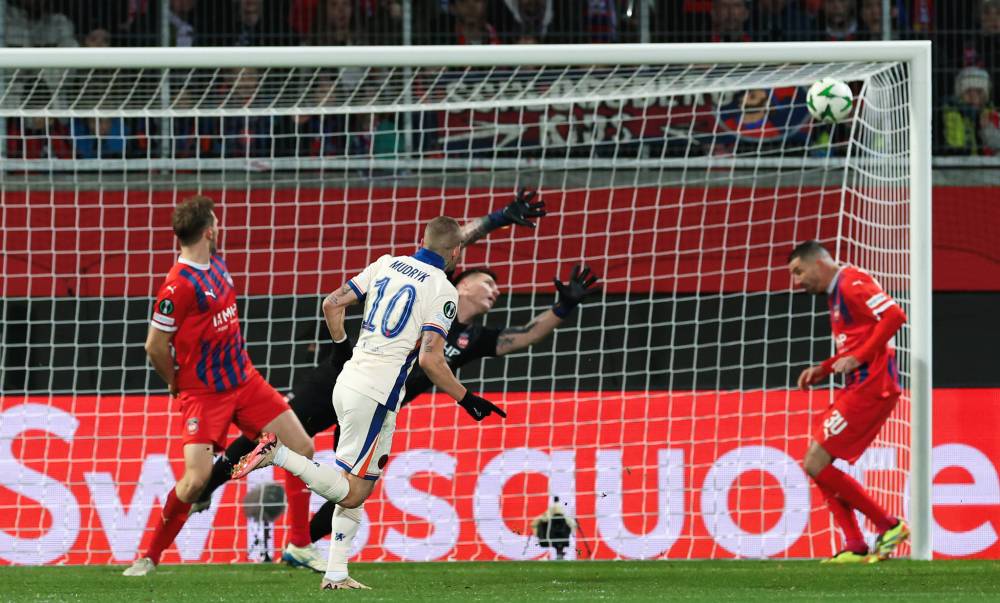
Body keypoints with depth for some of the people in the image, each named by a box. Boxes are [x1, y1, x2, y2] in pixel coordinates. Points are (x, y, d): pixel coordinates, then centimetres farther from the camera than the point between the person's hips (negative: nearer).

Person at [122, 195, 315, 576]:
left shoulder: (217, 264, 6)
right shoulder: (179, 285, -20)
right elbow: (155, 346, -14)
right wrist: (178, 384, 1)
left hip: (245, 380, 8)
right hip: (204, 394, -8)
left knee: (302, 450, 1)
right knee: (197, 477, -19)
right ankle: (150, 557, -1)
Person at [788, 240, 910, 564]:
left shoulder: (852, 283, -10)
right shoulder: (836, 293, 21)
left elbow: (894, 316, -22)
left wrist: (858, 358, -21)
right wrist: (822, 370, 14)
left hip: (870, 388, -10)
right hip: (857, 388, 10)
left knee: (816, 464, -11)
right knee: (819, 464, 10)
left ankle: (889, 526, -5)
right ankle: (855, 547, 7)